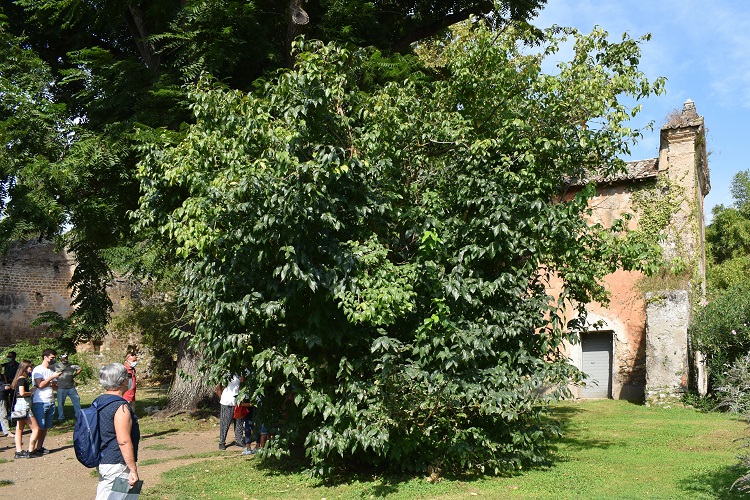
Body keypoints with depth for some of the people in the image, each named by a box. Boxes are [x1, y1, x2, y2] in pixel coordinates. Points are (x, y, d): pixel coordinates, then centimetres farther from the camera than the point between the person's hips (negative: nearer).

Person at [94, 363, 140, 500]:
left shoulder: (99, 402, 10)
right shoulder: (120, 407, -20)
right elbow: (124, 442, -23)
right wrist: (133, 470, -19)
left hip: (102, 461, 10)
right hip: (117, 465, -10)